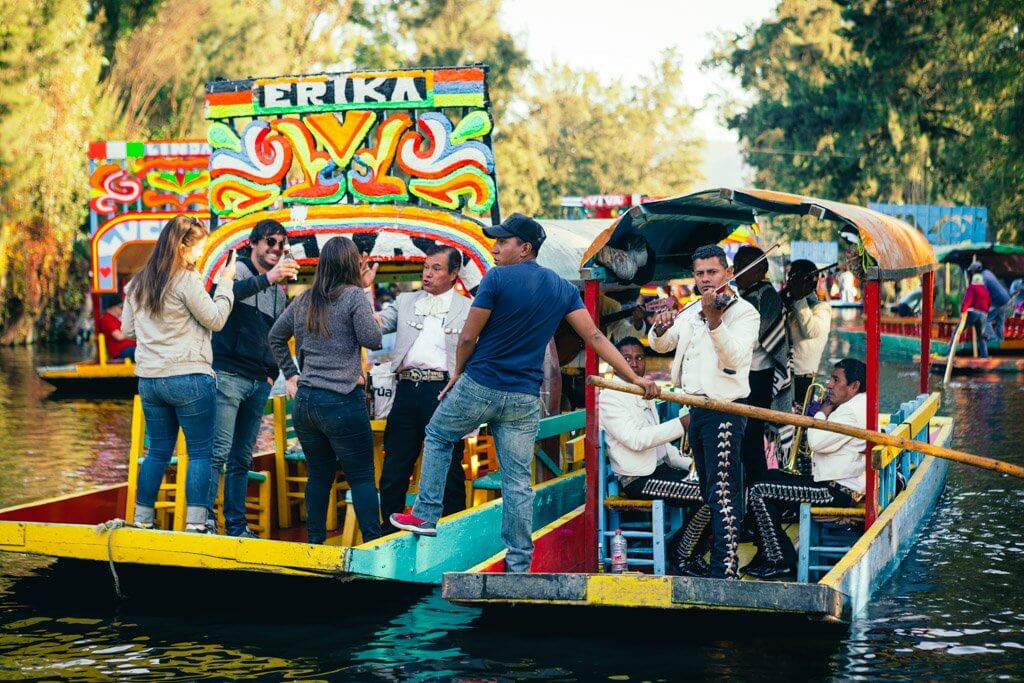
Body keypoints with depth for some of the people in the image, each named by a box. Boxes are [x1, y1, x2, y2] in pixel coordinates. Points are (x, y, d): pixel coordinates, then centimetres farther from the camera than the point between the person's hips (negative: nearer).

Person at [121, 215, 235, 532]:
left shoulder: (137, 283, 11)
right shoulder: (187, 280, -12)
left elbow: (127, 329, 17)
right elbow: (216, 319, -6)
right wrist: (226, 283, 3)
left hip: (149, 380, 7)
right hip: (189, 378, -7)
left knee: (158, 451, 15)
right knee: (201, 452, 1)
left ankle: (142, 520, 15)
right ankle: (195, 523, -4)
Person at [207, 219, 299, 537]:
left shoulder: (279, 292, 19)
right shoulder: (238, 270, -2)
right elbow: (231, 292, -27)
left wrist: (272, 374, 15)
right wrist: (268, 278, -39)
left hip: (259, 383, 7)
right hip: (229, 376, -7)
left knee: (242, 458, 9)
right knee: (218, 452, -11)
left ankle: (236, 525, 12)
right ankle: (205, 519, -9)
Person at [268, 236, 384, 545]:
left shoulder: (304, 299, 11)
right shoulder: (354, 296, -8)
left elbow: (276, 336, 21)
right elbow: (373, 340, -10)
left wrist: (291, 375, 23)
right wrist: (365, 292, -1)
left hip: (304, 401, 6)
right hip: (341, 401, -6)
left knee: (319, 474, 14)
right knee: (362, 477, -1)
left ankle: (314, 542, 17)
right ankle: (373, 543, -3)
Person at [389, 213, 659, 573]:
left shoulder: (497, 278, -10)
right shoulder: (564, 289, 6)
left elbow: (468, 337, -8)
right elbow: (595, 337, 1)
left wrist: (458, 372, 10)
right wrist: (635, 378, 2)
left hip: (479, 385, -4)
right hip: (524, 399, 4)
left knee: (438, 437, 21)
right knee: (518, 480, 5)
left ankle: (426, 516, 20)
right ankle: (519, 564, 7)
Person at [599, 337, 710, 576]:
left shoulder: (645, 396, 20)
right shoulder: (610, 397, -10)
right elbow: (636, 440, -22)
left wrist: (687, 463, 9)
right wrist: (682, 424, -24)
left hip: (658, 469, 9)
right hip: (637, 478, -9)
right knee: (707, 496, -19)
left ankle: (679, 546, 10)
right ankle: (682, 559, -3)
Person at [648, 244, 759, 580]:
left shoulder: (743, 312, -8)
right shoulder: (690, 312, 14)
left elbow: (733, 355, -23)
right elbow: (660, 345, 11)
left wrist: (714, 319, -38)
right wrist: (661, 328, -12)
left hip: (725, 408, -8)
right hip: (696, 408, 8)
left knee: (723, 493, -13)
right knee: (709, 492, 16)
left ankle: (726, 571, -16)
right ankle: (715, 559, 27)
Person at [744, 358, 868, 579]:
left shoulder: (853, 412, -19)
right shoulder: (857, 405, 17)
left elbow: (817, 442, -25)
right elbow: (824, 441, 26)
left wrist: (822, 414, -9)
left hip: (838, 490, -12)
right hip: (836, 482, 12)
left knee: (760, 492, -14)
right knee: (770, 477, 23)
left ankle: (781, 562, -9)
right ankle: (766, 554, 21)